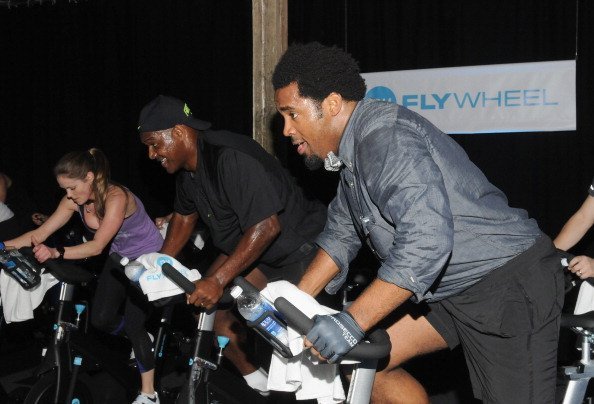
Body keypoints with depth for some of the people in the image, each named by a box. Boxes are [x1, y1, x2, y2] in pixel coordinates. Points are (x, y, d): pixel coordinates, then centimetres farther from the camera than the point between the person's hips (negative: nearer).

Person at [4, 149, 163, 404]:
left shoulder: (116, 198, -33)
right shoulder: (75, 201, -13)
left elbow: (97, 246, -40)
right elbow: (41, 233, -14)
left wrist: (56, 253, -52)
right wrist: (6, 245, -27)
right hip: (120, 259, 7)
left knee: (132, 324, -11)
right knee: (101, 319, 2)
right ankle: (141, 342, 33)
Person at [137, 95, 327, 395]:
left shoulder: (231, 158, -30)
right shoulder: (187, 167, 0)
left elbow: (267, 226, -34)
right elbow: (185, 216, 18)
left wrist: (218, 280, -34)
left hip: (298, 247, -9)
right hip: (249, 248, 9)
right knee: (207, 310, 2)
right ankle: (258, 385, 14)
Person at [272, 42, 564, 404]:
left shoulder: (386, 138, -23)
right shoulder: (352, 151, 9)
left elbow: (427, 240, -34)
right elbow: (342, 235, 17)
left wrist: (351, 322, -33)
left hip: (511, 288, -10)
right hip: (450, 290, 10)